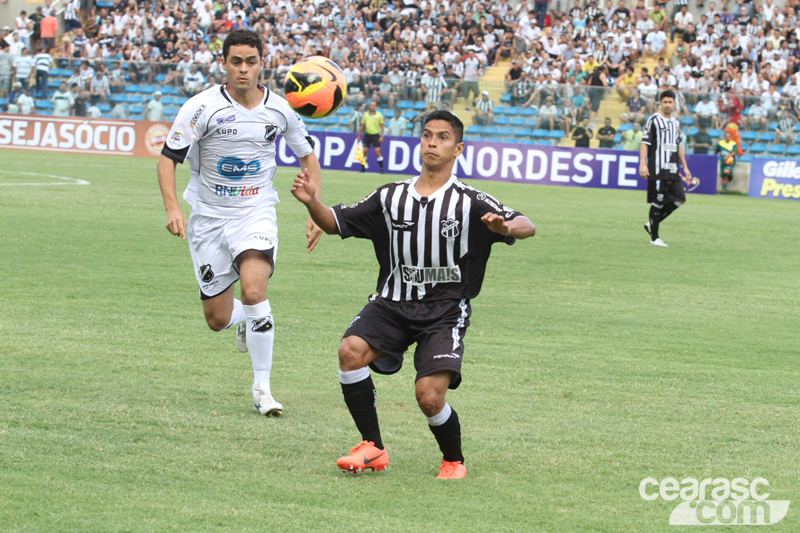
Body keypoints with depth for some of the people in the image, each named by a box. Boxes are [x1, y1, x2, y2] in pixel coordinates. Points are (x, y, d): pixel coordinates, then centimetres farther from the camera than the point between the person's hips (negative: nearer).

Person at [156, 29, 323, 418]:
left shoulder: (279, 109, -3)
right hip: (209, 216, 0)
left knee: (253, 290, -25)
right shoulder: (202, 107, -12)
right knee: (218, 319, 3)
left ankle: (262, 388, -13)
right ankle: (245, 320, 43)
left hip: (256, 214, 0)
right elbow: (168, 157, -10)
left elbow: (307, 156, 12)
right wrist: (172, 207, -26)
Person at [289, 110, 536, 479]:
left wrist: (505, 228, -34)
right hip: (392, 304, 3)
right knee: (351, 350, -25)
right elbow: (337, 223, 14)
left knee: (429, 396, -19)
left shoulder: (470, 203, -1)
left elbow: (527, 227, -10)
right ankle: (372, 448, -10)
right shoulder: (391, 197, 10)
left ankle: (454, 461, 13)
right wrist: (312, 203, -7)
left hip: (445, 310, -3)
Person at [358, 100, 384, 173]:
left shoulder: (379, 115, -1)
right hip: (367, 134, 2)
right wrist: (359, 135, 9)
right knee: (364, 151, -2)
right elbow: (362, 126, 12)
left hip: (375, 135, -2)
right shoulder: (365, 114, 6)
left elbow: (382, 126, 0)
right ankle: (363, 167, 8)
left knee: (377, 151, -9)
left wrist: (381, 136, -8)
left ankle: (381, 167, -2)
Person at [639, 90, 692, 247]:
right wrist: (642, 164, -17)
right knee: (658, 202, -5)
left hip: (673, 170, 7)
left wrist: (685, 167, 24)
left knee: (679, 200, -1)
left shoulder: (676, 122, 18)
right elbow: (645, 142, -7)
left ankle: (652, 225, 13)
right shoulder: (653, 120, -3)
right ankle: (654, 237, 4)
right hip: (657, 169, -7)